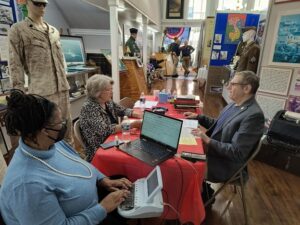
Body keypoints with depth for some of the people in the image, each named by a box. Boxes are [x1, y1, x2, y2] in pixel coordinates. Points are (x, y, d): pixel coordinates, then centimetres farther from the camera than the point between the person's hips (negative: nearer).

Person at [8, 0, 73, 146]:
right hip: (41, 91, -5)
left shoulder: (54, 31, 16)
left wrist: (65, 81, 15)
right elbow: (15, 65, -4)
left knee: (66, 124, 12)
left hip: (62, 87, 5)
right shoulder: (17, 30, 1)